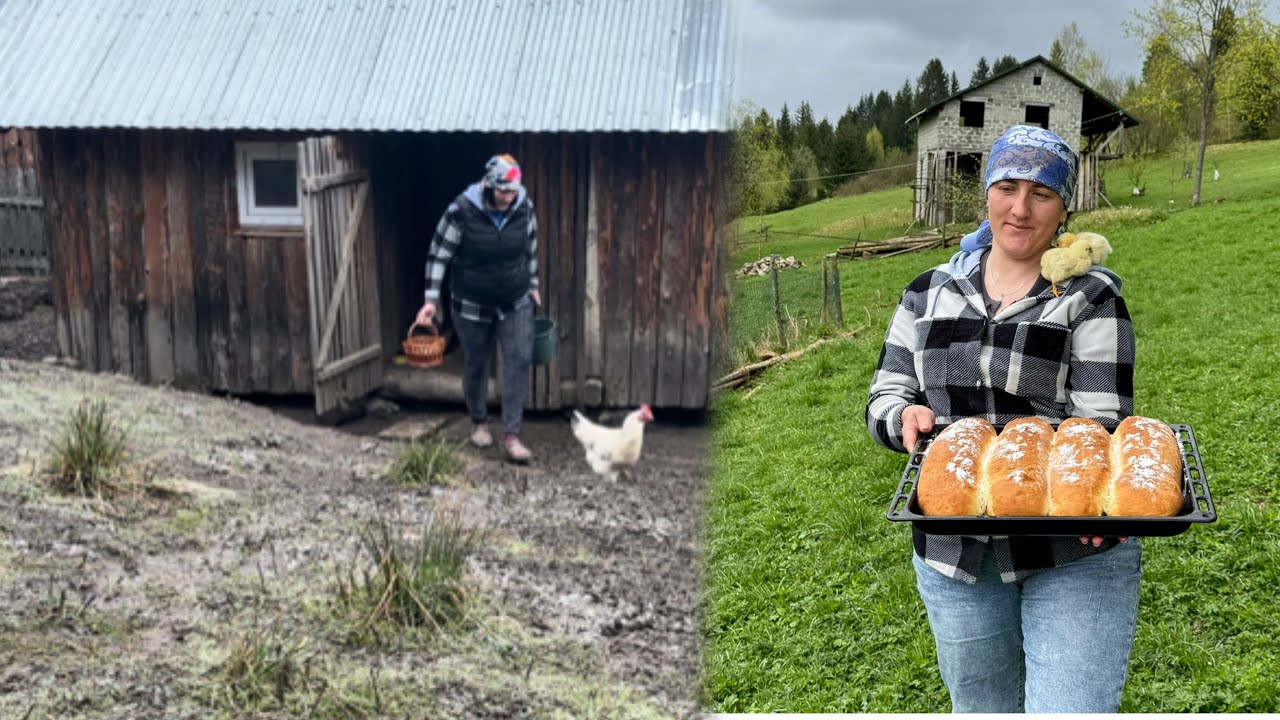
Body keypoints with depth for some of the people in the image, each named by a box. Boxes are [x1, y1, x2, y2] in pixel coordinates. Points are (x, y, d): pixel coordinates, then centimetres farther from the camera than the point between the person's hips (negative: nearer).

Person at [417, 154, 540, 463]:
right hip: (472, 305, -2)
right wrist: (431, 300, -15)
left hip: (515, 303, 2)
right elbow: (438, 255, -12)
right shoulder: (462, 211, -20)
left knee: (519, 361, -7)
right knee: (476, 364, 11)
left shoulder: (524, 208, -9)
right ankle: (479, 421, 36)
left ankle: (511, 435, -3)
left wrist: (533, 285, 16)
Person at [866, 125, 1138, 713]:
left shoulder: (1092, 298, -5)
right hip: (953, 553, 4)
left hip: (1073, 552, -3)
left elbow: (1102, 421, -12)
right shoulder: (929, 294, 6)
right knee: (983, 709, 20)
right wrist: (907, 416, -17)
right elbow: (884, 397, 7)